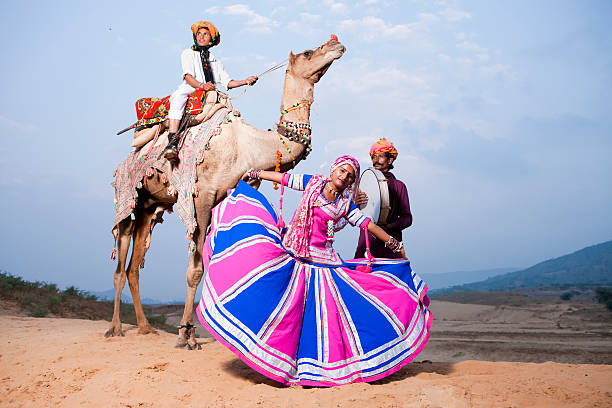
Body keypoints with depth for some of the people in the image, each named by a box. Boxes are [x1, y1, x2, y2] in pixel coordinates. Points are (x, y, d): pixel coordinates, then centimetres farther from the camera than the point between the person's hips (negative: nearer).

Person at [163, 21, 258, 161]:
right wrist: (202, 85, -24)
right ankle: (172, 140, -48)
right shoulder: (188, 54, 14)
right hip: (190, 92, -5)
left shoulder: (215, 62, 27)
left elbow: (227, 82, 15)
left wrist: (245, 81, -4)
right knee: (179, 95, -38)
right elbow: (188, 76, -4)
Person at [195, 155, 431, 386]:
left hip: (321, 261, 1)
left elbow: (368, 224, 9)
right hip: (293, 252, -1)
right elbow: (284, 178, 13)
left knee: (325, 309, -3)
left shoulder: (345, 205, 6)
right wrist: (254, 173, 20)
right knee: (288, 304, -8)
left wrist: (394, 244, 11)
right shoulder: (313, 183, 5)